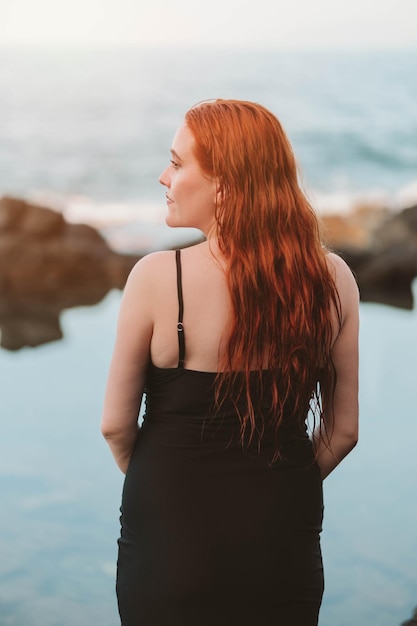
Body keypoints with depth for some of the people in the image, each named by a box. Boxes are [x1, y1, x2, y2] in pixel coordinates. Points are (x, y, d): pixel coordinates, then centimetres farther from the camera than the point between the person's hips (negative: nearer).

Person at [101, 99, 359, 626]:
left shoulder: (156, 277, -16)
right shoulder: (332, 279, -8)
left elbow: (115, 424, -8)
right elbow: (343, 429, 0)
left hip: (169, 531, -2)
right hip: (283, 547, 2)